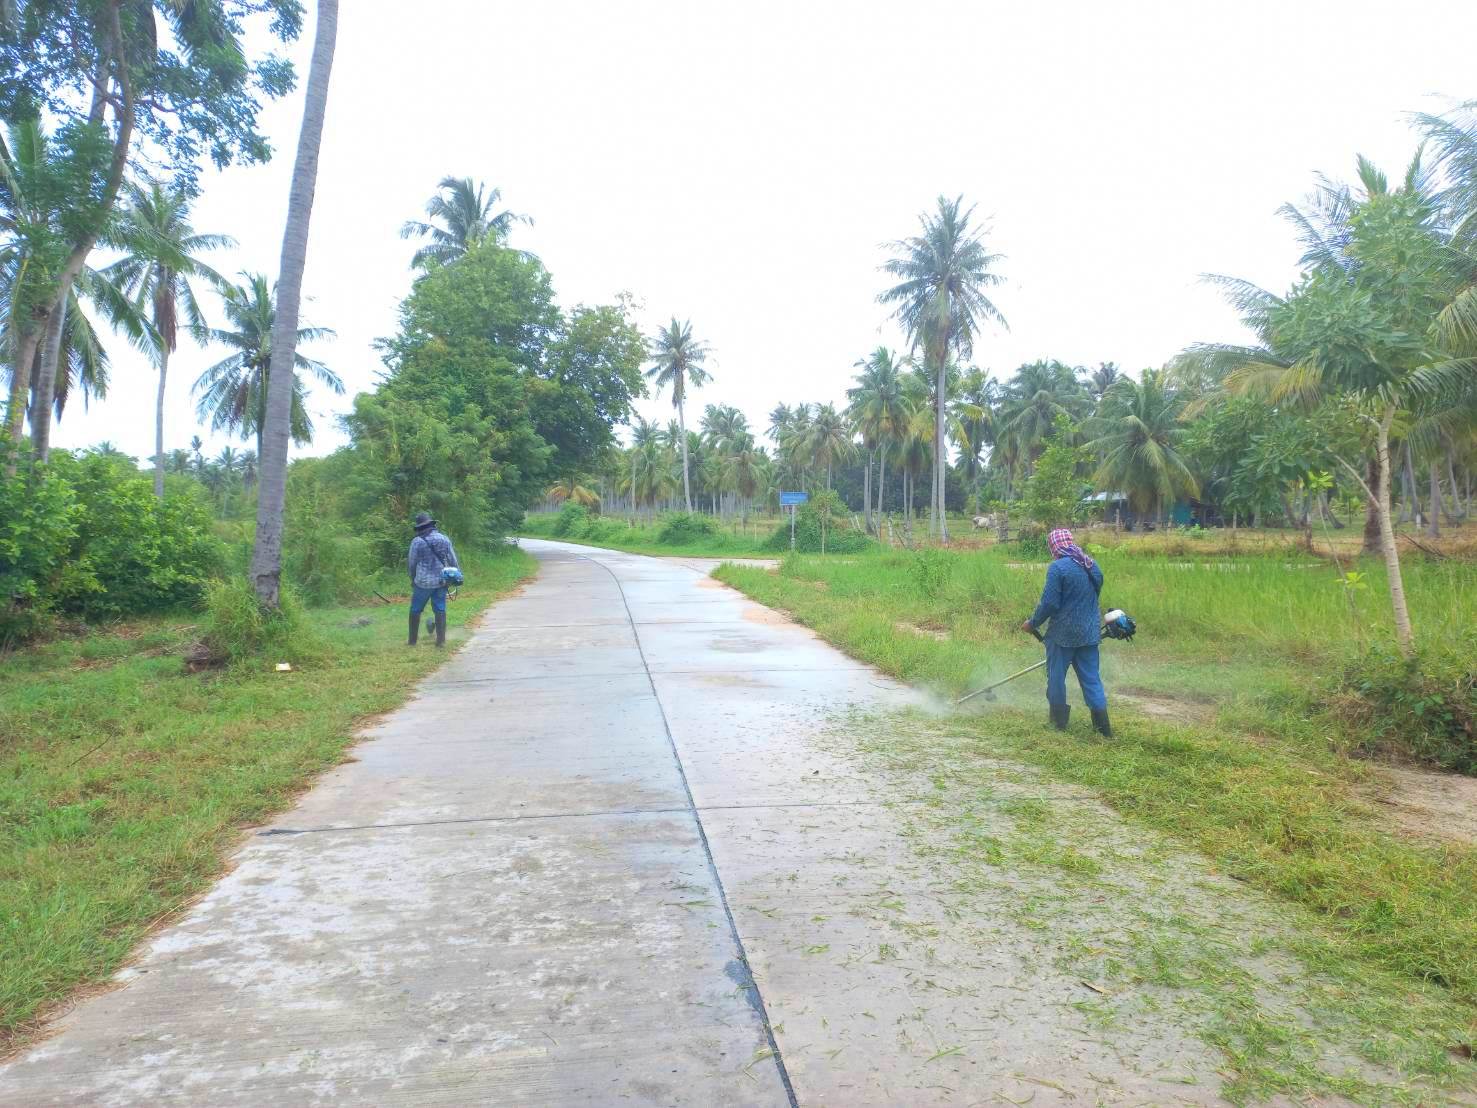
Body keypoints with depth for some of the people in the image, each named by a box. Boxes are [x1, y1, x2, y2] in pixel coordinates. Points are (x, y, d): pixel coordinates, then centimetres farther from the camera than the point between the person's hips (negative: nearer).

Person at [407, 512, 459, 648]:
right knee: (440, 610, 8)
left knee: (415, 610, 11)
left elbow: (412, 563, -1)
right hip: (441, 581, 3)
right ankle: (441, 640, 6)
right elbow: (453, 560, 3)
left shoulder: (417, 541, -9)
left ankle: (413, 640, 16)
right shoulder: (444, 539, 1)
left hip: (423, 582, -3)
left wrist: (413, 579, 14)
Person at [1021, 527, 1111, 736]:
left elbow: (1049, 603, -17)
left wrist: (1032, 623, -3)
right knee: (1091, 679, 10)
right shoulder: (1092, 566, 8)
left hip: (1063, 633, -6)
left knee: (1056, 677, 10)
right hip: (1089, 633, 6)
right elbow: (1093, 599, 17)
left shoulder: (1058, 567, -16)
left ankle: (1059, 721, 19)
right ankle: (1103, 728, 8)